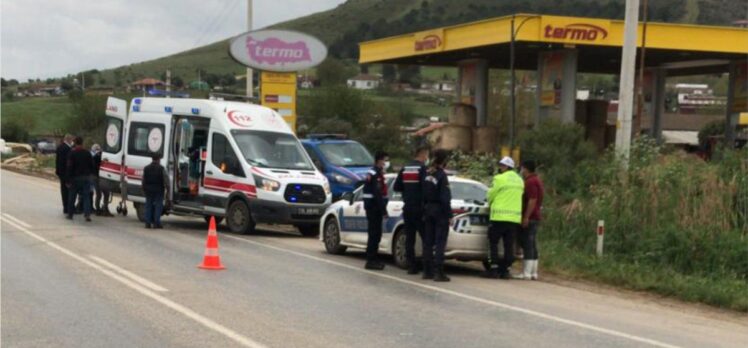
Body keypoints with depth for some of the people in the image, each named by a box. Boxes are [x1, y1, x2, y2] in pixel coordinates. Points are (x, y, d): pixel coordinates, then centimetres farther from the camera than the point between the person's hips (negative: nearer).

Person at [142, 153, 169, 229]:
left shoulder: (146, 168, 7)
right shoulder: (161, 168, -6)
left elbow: (143, 180, 10)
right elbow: (166, 179, -8)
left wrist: (144, 188, 18)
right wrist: (167, 188, 0)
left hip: (148, 189, 4)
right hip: (158, 190, -4)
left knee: (148, 206, 9)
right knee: (158, 206, -1)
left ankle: (148, 223, 7)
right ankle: (156, 223, -6)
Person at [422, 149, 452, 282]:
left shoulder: (428, 175, 7)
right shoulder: (441, 175, -14)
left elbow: (423, 195, 9)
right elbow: (445, 198, -17)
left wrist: (424, 211, 13)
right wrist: (449, 215, -13)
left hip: (428, 210, 7)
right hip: (440, 211, -7)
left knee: (428, 241, 11)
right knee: (440, 242, -5)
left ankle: (427, 271, 16)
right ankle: (438, 273, -8)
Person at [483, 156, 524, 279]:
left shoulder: (500, 179, -8)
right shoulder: (519, 180, 13)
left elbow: (490, 196, -1)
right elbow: (520, 198, 17)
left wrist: (491, 203, 20)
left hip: (500, 216, -6)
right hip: (515, 217, 6)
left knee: (493, 242, 3)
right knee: (509, 245, 8)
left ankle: (494, 269, -1)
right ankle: (505, 269, 8)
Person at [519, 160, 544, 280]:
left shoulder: (530, 182, -14)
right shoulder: (537, 180, 19)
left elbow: (532, 201, -22)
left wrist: (526, 217, -23)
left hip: (529, 218, -10)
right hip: (535, 217, 10)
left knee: (527, 245, -9)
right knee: (532, 246, 11)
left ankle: (526, 273, -10)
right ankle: (533, 273, 12)